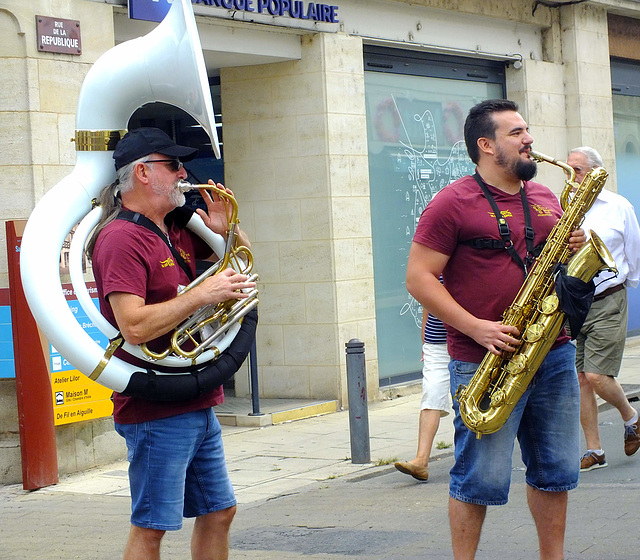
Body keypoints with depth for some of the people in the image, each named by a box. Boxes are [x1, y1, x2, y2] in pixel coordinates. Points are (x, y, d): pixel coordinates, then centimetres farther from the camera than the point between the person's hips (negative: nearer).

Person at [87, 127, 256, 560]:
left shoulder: (177, 232, 12)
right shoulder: (122, 239, -15)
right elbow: (134, 326, -26)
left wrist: (226, 231, 5)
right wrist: (203, 293, -20)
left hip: (198, 406, 9)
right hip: (156, 413, -9)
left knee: (218, 510, 15)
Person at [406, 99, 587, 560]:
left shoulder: (546, 199, 15)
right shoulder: (453, 203, -6)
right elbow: (418, 278, -10)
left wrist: (577, 249, 1)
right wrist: (477, 328, -18)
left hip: (553, 355, 7)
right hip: (484, 362, -6)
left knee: (556, 470, 12)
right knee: (481, 478, -3)